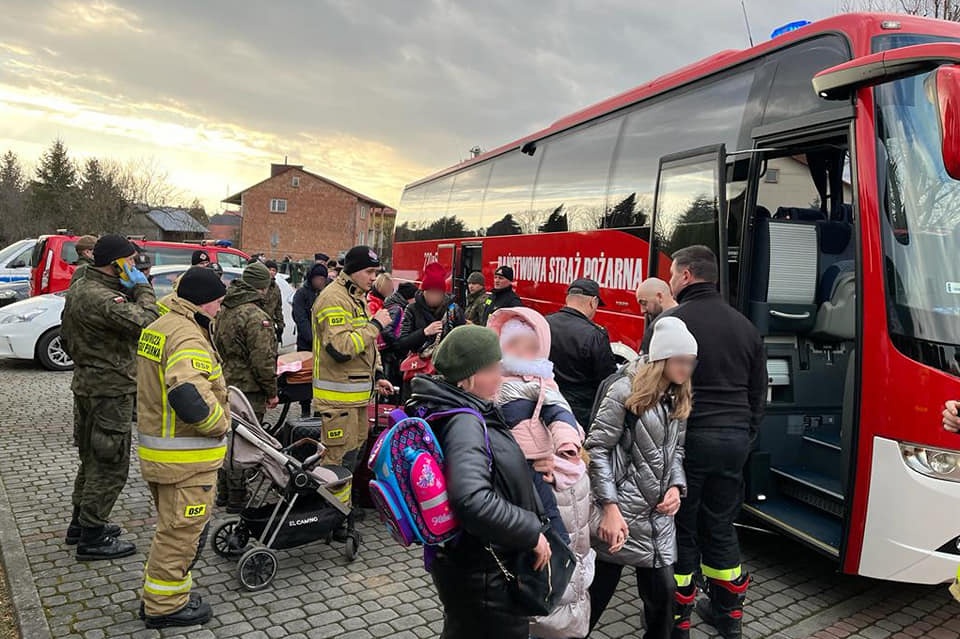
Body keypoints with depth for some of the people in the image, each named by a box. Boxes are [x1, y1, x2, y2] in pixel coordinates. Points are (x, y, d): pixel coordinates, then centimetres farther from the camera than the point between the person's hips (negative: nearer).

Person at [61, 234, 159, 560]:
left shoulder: (78, 289, 10)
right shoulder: (102, 299, -24)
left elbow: (67, 337, 19)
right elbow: (146, 322, -33)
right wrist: (143, 288, -19)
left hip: (85, 384, 11)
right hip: (109, 390, -11)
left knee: (93, 458, 22)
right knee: (111, 464, -1)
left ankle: (80, 523, 34)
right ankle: (92, 537, 8)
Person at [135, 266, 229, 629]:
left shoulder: (158, 328, 11)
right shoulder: (188, 337, -23)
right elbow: (188, 395, -38)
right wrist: (220, 423, -22)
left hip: (156, 446, 10)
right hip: (185, 457, -10)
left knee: (173, 526, 24)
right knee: (182, 532, 4)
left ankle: (160, 593, 36)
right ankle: (165, 606, 18)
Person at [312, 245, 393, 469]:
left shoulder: (358, 297, 16)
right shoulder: (334, 299, -16)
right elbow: (340, 348, -28)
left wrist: (377, 375, 14)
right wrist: (375, 325, -21)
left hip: (358, 392, 10)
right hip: (339, 396, -10)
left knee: (354, 450, 19)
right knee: (340, 460, -6)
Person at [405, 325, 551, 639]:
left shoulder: (445, 407, 1)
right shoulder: (464, 424, -29)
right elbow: (473, 501, -42)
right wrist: (532, 533, -29)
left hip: (462, 559, 9)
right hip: (481, 573, -9)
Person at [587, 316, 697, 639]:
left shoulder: (678, 399, 9)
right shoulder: (625, 390, -12)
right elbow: (597, 449, -14)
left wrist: (676, 487, -1)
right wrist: (610, 507, -19)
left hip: (658, 514, 6)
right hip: (621, 510, -6)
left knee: (663, 591, 10)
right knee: (597, 592, 5)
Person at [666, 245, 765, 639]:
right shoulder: (744, 326, 11)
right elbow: (759, 392, 16)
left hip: (687, 438, -6)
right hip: (735, 440, 6)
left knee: (680, 529, 6)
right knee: (721, 528, 18)